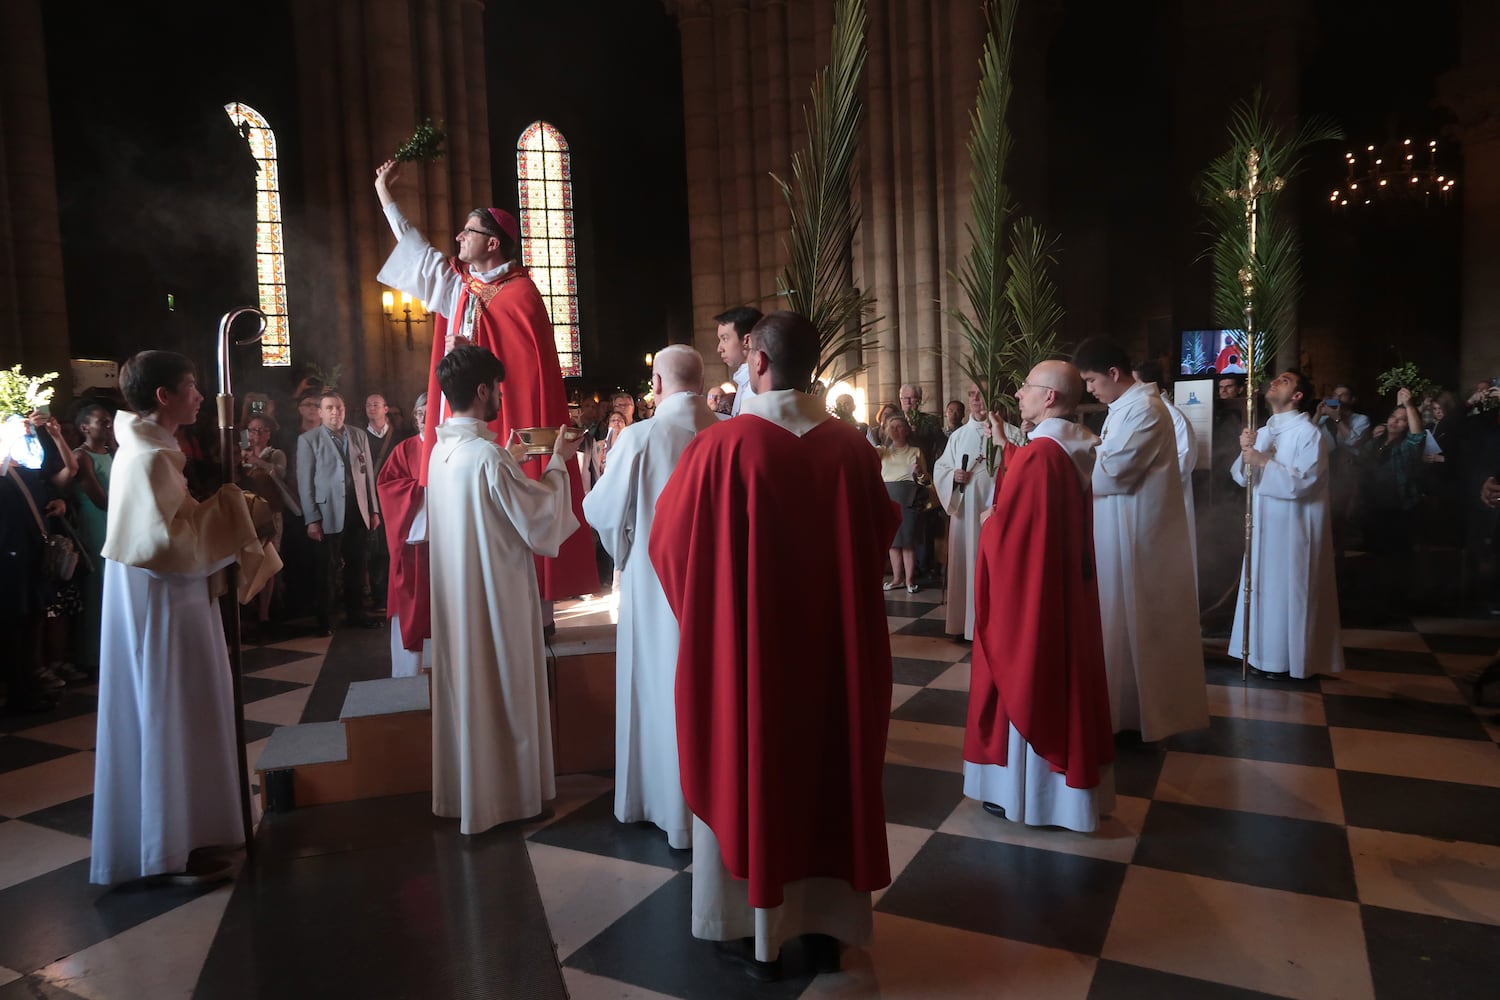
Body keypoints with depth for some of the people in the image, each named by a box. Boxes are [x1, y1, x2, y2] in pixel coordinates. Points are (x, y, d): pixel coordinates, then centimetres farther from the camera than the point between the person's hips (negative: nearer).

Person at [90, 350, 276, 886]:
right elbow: (170, 543, -27)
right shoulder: (152, 459, -21)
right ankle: (171, 850, 11)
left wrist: (221, 505, 6)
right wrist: (222, 504, -16)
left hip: (159, 599, 10)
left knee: (169, 718, 17)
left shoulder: (144, 450, 11)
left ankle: (173, 834, 30)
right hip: (161, 604, -10)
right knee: (170, 719, -1)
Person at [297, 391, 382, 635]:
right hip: (328, 514, -3)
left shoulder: (359, 436, 9)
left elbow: (368, 474, 10)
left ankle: (355, 615, 22)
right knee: (325, 569, 7)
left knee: (356, 566, 10)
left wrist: (374, 510, 7)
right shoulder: (308, 440, -1)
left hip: (358, 512, 3)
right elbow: (305, 482, -4)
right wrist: (312, 519, -9)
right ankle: (325, 621, 17)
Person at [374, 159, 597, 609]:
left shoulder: (519, 293, -8)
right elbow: (417, 250, 26)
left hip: (508, 425, -7)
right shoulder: (461, 285, 13)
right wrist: (385, 195, 32)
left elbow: (529, 365, -14)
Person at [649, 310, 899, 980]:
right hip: (834, 642, 4)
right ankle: (828, 926, 29)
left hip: (745, 642, -3)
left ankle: (759, 935, 23)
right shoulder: (851, 447, -5)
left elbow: (670, 540, -5)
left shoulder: (722, 446, -16)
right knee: (829, 768, 16)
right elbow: (879, 535, 9)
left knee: (750, 772, 11)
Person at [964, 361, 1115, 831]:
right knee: (1060, 677, 17)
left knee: (1026, 681, 3)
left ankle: (1024, 789, 15)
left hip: (1031, 588, -9)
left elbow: (1006, 528, -21)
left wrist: (987, 523, -2)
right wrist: (1006, 444, 25)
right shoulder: (1073, 448, 6)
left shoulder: (1038, 454, -23)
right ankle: (1072, 783, 30)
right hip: (1068, 585, 9)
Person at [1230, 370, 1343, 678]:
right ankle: (1265, 653, 20)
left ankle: (1290, 658, 10)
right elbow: (1242, 477, 7)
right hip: (1263, 526, 7)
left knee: (1288, 591, -1)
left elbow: (1301, 482, -20)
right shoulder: (1263, 432, 12)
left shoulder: (1310, 434, -10)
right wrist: (1246, 453, -11)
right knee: (1264, 588, 10)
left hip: (1293, 528, -7)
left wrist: (1262, 462, -21)